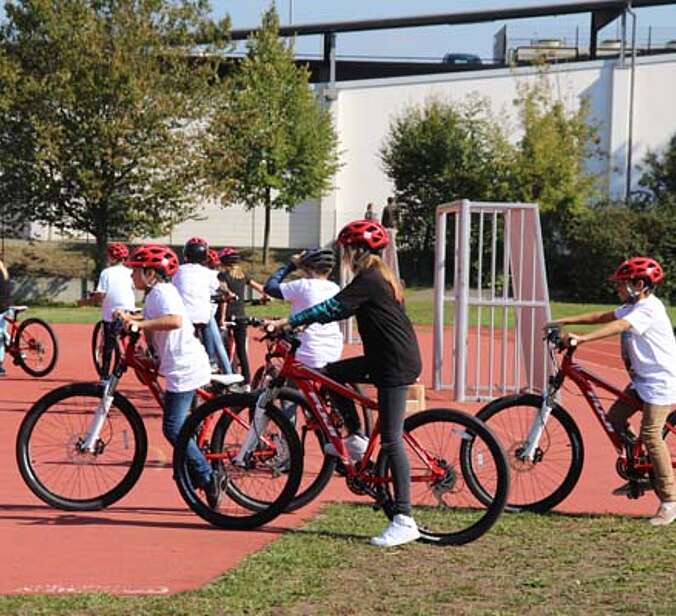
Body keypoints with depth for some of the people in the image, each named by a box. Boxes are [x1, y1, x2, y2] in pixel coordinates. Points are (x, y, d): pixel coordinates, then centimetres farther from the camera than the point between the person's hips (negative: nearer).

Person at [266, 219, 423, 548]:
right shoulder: (381, 278, 16)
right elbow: (340, 309, 23)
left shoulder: (368, 281, -14)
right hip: (387, 359, 10)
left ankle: (404, 520, -9)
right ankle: (354, 439, 19)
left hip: (395, 365, -10)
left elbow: (332, 308, -20)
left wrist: (287, 322, -18)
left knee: (391, 440, -9)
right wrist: (305, 322, 19)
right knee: (331, 373, 15)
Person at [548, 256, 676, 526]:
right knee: (615, 417, 7)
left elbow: (617, 326, -33)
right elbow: (602, 317, 14)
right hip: (642, 379, 10)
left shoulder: (649, 309, -19)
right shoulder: (633, 307, 11)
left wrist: (582, 338, -43)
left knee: (650, 435, -15)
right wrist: (566, 321, 6)